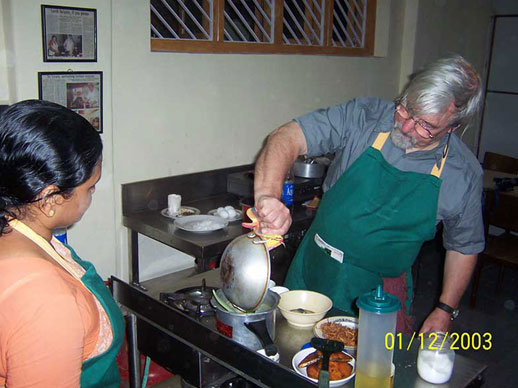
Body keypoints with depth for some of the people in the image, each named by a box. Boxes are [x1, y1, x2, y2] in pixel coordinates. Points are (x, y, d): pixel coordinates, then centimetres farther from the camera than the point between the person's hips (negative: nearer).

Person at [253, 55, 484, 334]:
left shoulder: (464, 173, -8)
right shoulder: (364, 117, -13)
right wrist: (268, 194, -38)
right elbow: (287, 137, -20)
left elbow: (463, 247, 6)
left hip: (381, 292, 0)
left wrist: (445, 311, 1)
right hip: (313, 275, 1)